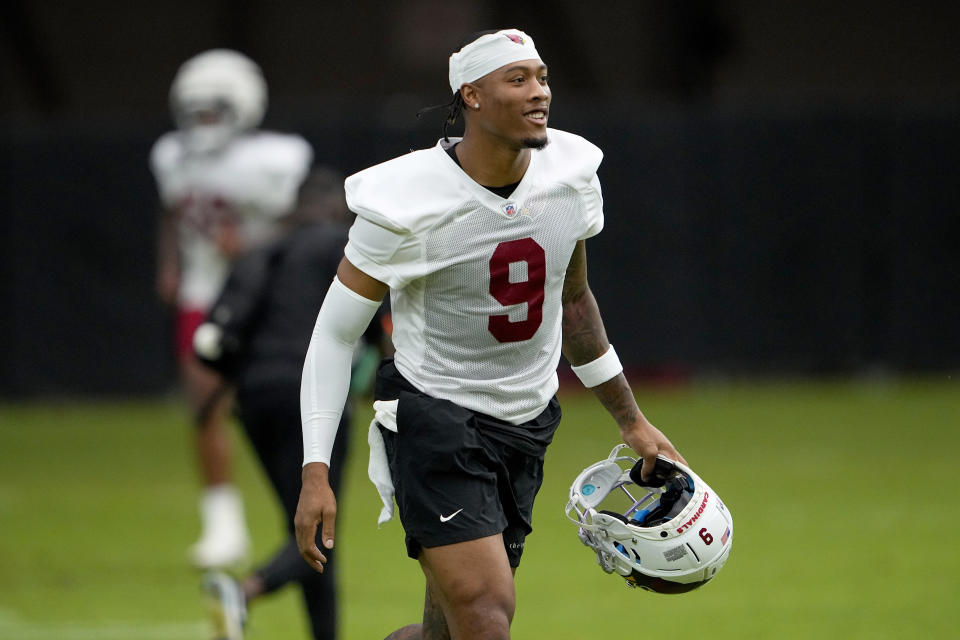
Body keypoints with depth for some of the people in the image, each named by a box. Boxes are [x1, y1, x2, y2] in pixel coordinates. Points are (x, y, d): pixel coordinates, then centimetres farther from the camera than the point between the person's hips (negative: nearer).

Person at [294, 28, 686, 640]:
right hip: (434, 420, -6)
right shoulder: (406, 205, -18)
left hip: (527, 423, 6)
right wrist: (316, 474, -15)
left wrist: (631, 420, 21)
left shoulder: (572, 173, -1)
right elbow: (334, 334, -10)